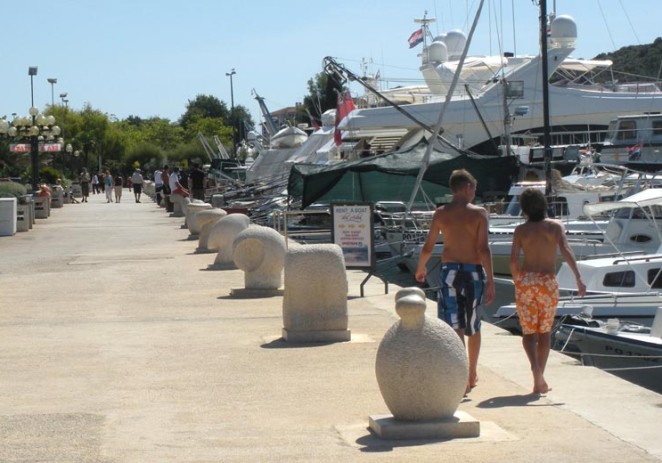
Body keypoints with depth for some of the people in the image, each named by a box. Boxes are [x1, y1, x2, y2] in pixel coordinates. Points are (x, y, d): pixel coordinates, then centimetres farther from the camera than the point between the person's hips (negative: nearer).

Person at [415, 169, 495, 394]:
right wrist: (490, 282, -11)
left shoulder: (441, 213, 1)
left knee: (454, 326, -2)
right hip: (474, 272, 0)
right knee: (473, 326, 17)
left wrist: (420, 269, 24)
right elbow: (483, 249, -12)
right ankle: (472, 375, 30)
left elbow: (428, 247, 5)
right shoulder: (479, 213, -5)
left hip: (449, 271, 0)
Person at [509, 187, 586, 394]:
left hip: (526, 281, 0)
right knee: (545, 331, 15)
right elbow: (565, 250, -14)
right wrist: (578, 278, -20)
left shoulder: (521, 230, 1)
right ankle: (539, 381, 14)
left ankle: (535, 367, -23)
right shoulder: (555, 226, 1)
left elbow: (513, 259, -7)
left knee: (529, 332, 6)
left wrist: (517, 280, 9)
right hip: (548, 283, 0)